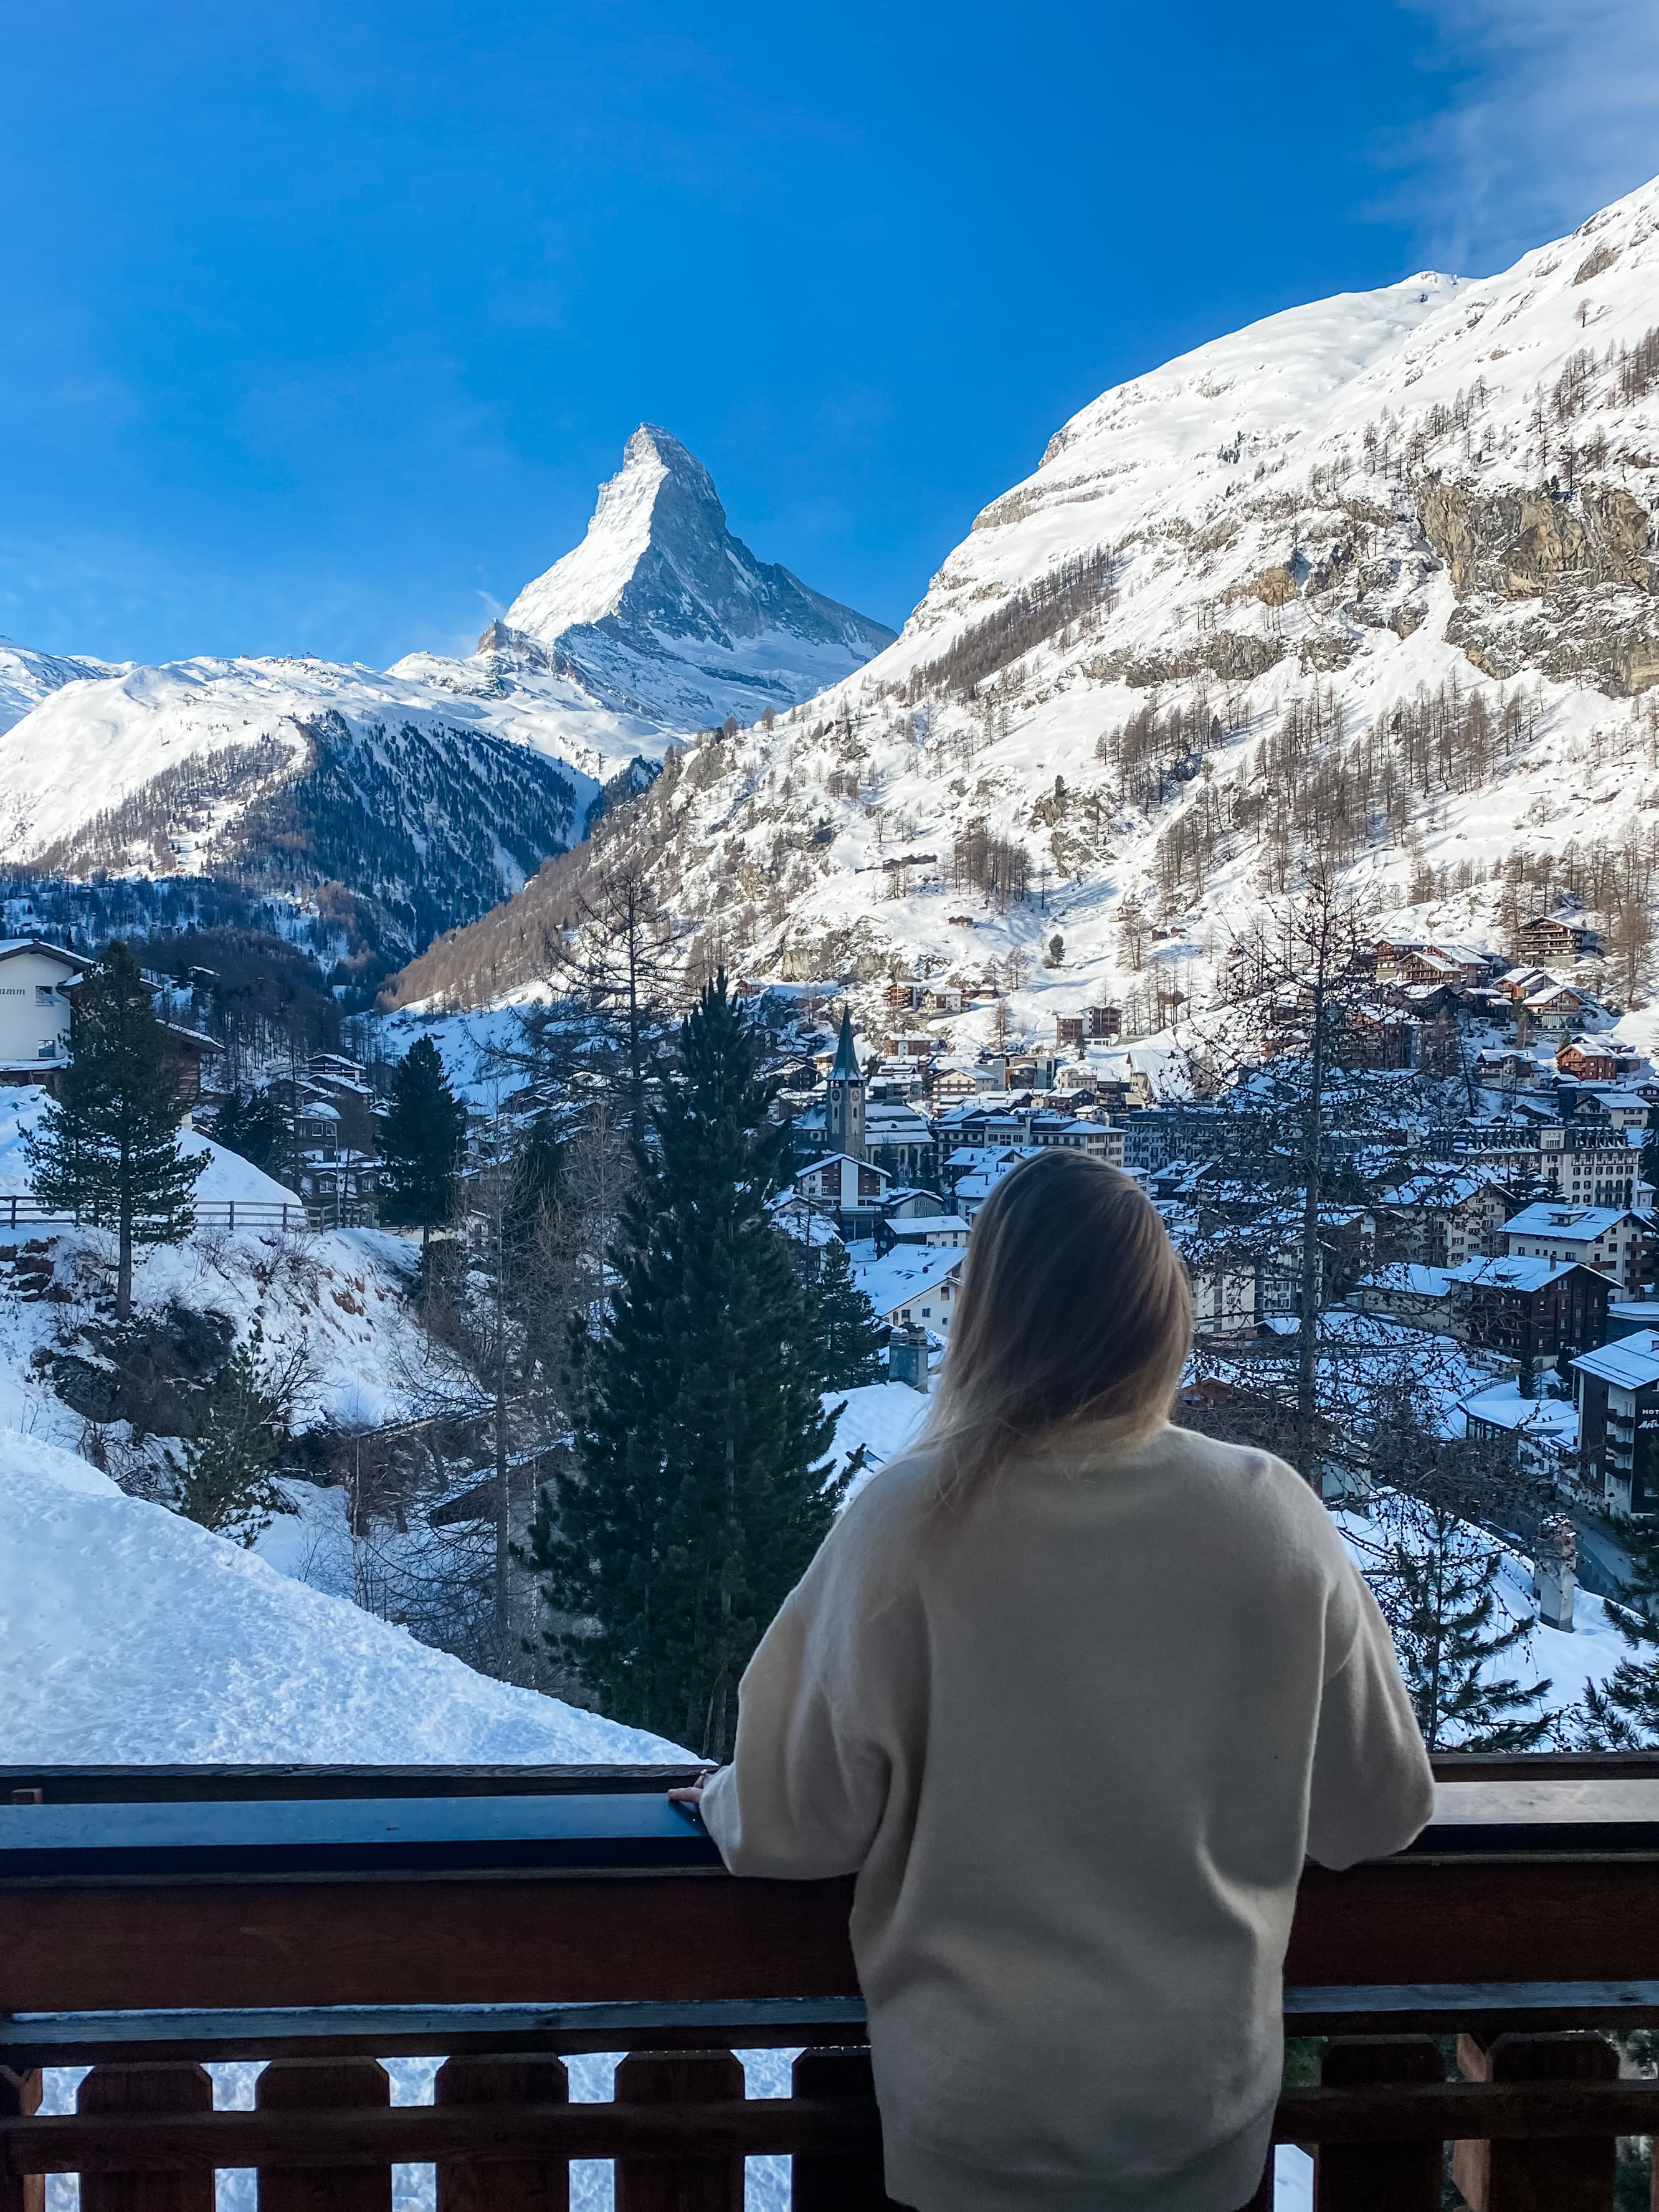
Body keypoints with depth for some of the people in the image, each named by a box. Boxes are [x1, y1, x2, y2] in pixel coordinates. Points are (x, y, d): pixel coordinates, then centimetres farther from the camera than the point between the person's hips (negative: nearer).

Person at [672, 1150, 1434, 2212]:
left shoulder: (913, 1522, -22)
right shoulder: (1274, 1517, -17)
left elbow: (798, 1824, -12)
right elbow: (1381, 1811, -3)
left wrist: (727, 1803, 10)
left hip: (976, 2105, -1)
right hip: (1208, 2099, 2)